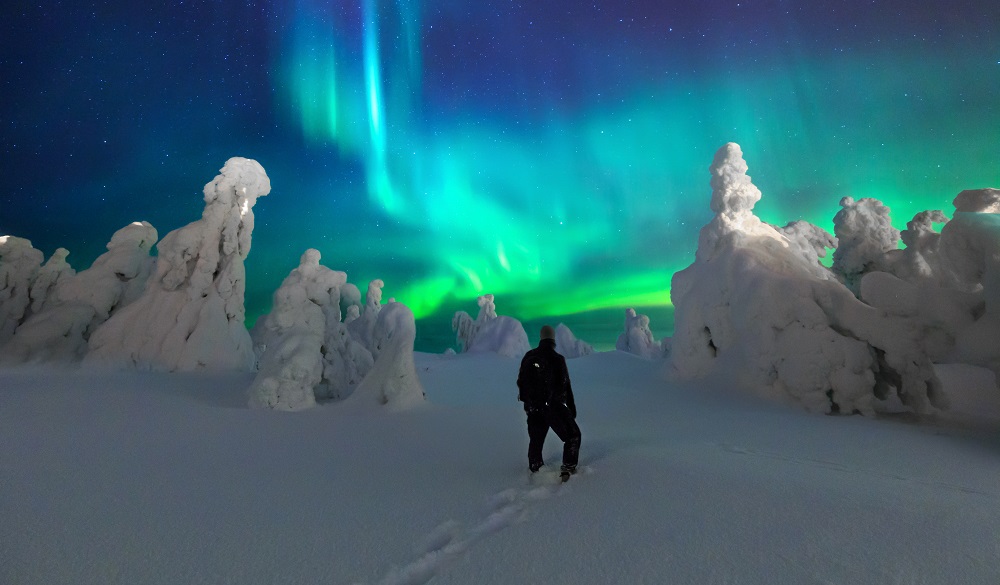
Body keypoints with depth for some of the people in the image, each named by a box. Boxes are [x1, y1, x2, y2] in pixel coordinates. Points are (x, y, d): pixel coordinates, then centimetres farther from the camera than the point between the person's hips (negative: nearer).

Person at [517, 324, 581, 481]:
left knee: (535, 440, 20)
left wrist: (526, 399, 23)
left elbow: (520, 381, 9)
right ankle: (568, 468, 4)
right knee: (573, 436, 11)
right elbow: (566, 386, -8)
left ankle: (535, 471, 29)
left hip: (532, 408, 5)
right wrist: (572, 408, 2)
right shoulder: (557, 359, -11)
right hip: (553, 406, -4)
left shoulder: (528, 357, 3)